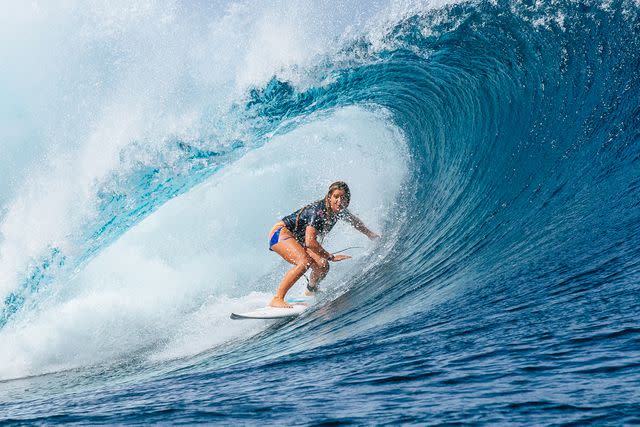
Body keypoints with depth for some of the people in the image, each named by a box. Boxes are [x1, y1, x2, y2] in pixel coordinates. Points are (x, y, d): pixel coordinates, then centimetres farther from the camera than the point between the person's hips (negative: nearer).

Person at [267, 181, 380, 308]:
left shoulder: (339, 210, -6)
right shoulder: (318, 211, -30)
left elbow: (354, 220, 18)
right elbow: (310, 242, -34)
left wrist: (370, 234, 26)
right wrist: (331, 257, -27)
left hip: (298, 240, 8)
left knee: (323, 266, -3)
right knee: (304, 261, -32)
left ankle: (310, 292, 29)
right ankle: (277, 299, -32)